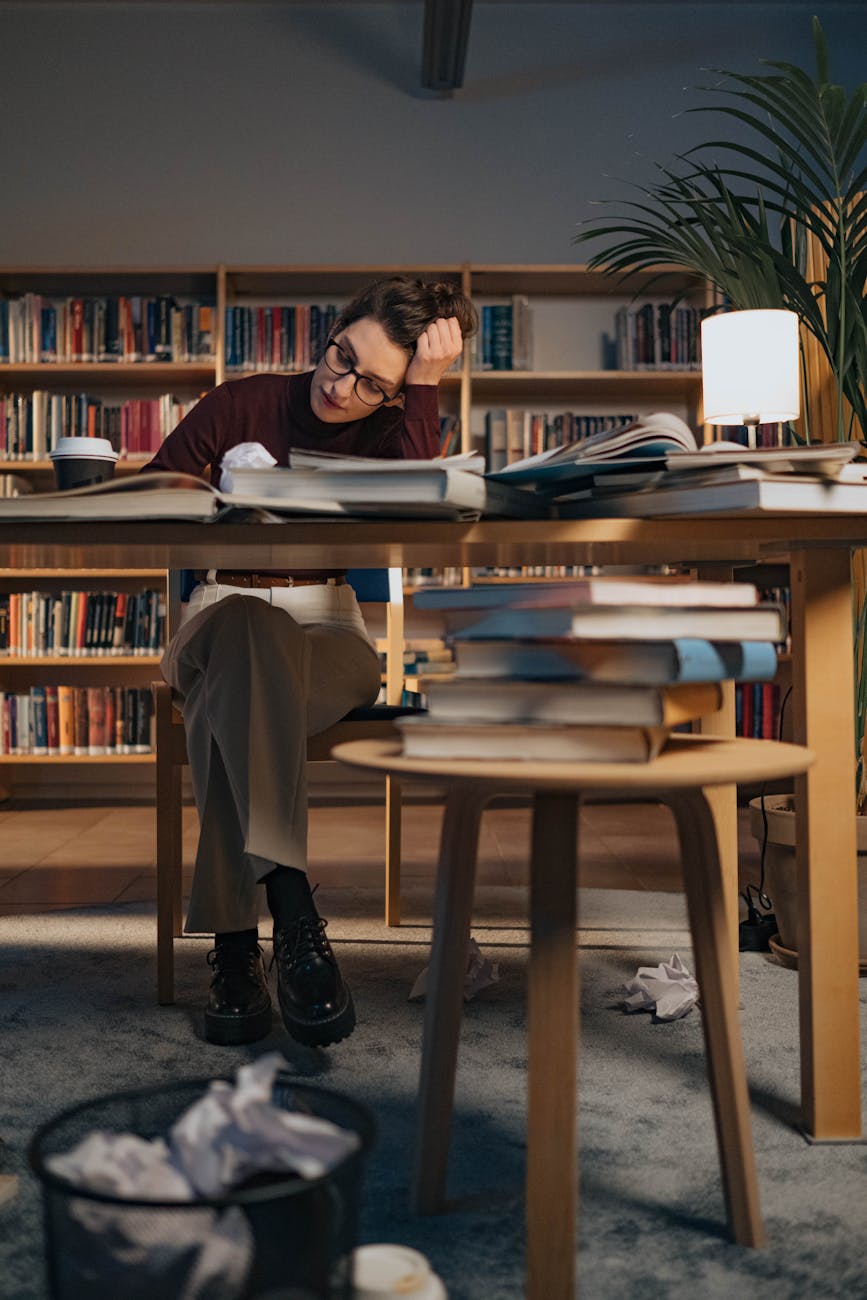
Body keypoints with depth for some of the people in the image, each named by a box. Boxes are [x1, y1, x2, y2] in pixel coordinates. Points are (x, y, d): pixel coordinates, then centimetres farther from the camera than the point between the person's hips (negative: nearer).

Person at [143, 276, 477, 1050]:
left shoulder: (389, 433, 6)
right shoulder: (241, 406, 4)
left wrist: (425, 383, -16)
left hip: (327, 626, 0)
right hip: (223, 616, 0)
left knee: (229, 705, -36)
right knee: (246, 636, -40)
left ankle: (235, 944, -38)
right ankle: (292, 913, -48)